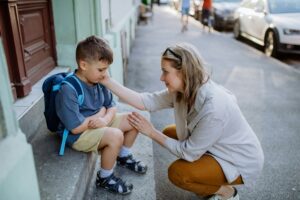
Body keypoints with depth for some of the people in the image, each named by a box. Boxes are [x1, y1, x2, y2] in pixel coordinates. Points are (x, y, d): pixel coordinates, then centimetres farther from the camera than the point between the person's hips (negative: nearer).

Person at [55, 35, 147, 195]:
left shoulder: (98, 81, -3)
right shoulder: (68, 90, -27)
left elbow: (112, 107, 4)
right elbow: (76, 127, -28)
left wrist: (105, 119, -19)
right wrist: (100, 113, -15)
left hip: (99, 124, 8)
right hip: (78, 135, -8)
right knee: (115, 136, -31)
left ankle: (123, 157, 28)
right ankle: (105, 178, -4)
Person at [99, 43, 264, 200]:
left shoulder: (213, 108, -37)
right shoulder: (181, 91, -13)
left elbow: (188, 152, -27)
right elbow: (145, 101, -12)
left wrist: (152, 133, -18)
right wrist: (108, 81, -14)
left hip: (242, 160, -8)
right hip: (218, 147, 8)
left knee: (176, 173, -17)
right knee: (169, 133, 5)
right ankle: (210, 181, 17)